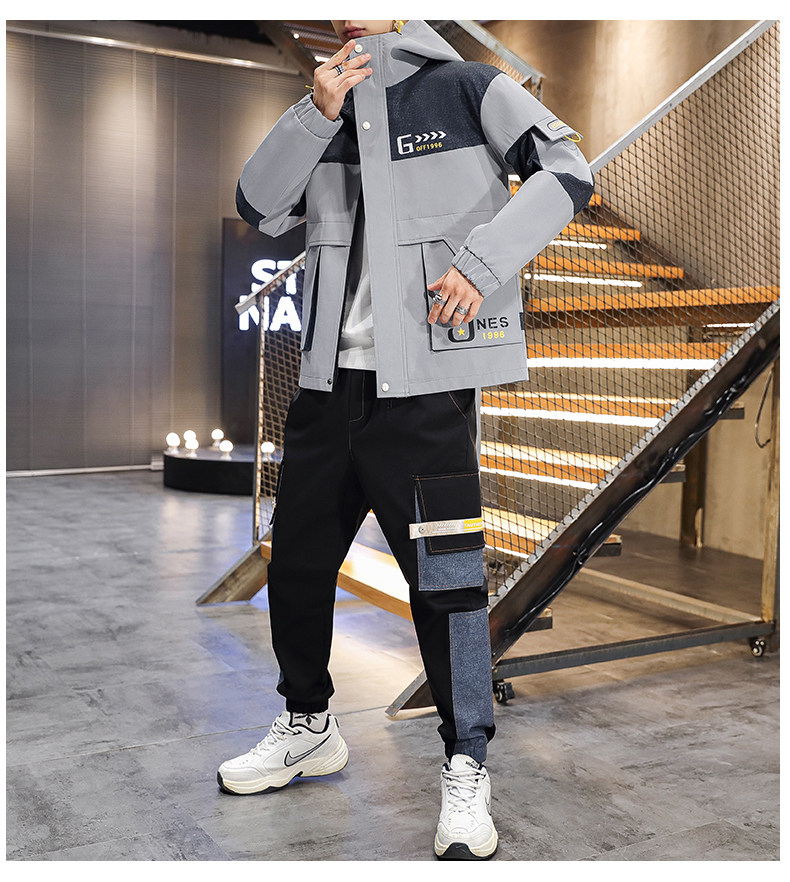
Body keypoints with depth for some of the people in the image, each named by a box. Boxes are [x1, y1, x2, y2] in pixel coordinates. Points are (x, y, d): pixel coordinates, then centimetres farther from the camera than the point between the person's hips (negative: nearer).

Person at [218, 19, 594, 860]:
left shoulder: (466, 87, 1)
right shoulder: (330, 111, 16)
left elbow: (568, 172, -4)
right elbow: (259, 207, 5)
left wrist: (484, 259, -15)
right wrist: (315, 114, -7)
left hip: (425, 385, -6)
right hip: (330, 377, 7)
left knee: (443, 574, -6)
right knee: (295, 559, 13)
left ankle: (466, 767, 11)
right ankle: (309, 725, 35)